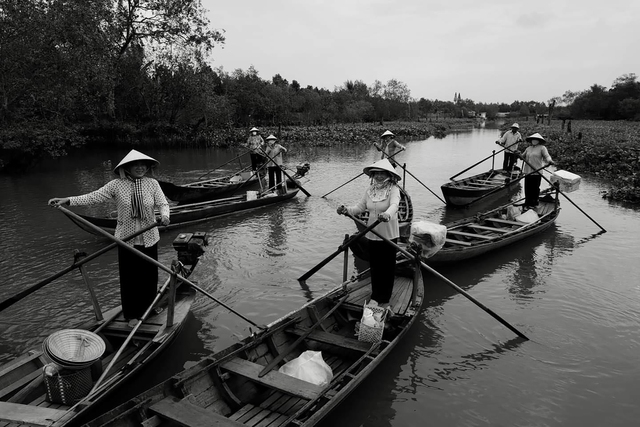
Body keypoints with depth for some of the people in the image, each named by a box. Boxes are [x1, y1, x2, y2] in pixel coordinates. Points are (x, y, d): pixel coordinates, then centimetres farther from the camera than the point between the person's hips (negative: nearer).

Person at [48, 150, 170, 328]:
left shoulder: (152, 184, -3)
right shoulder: (116, 185, -5)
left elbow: (163, 203, -8)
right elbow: (93, 197, -6)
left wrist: (165, 215, -30)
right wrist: (67, 200, -16)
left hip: (149, 238, 1)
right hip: (127, 239, -1)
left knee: (149, 274, 11)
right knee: (129, 276, 7)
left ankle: (149, 307, 34)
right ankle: (132, 314, 24)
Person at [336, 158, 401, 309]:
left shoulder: (393, 189, -13)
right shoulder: (370, 190, 4)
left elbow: (394, 205, -32)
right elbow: (360, 207, 1)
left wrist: (387, 214, -54)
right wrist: (346, 210, -18)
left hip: (389, 235, -5)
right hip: (372, 234, 5)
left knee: (387, 267, 8)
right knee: (374, 266, 16)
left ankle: (384, 299, 23)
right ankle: (375, 295, 33)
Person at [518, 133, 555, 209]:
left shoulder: (542, 148, -1)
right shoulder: (528, 148, 16)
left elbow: (547, 156, -11)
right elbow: (523, 156, 23)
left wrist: (549, 161, -33)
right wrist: (519, 154, 2)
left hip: (536, 172, -5)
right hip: (528, 171, 5)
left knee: (535, 188, 2)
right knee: (527, 188, 8)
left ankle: (534, 203, 17)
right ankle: (527, 203, 20)